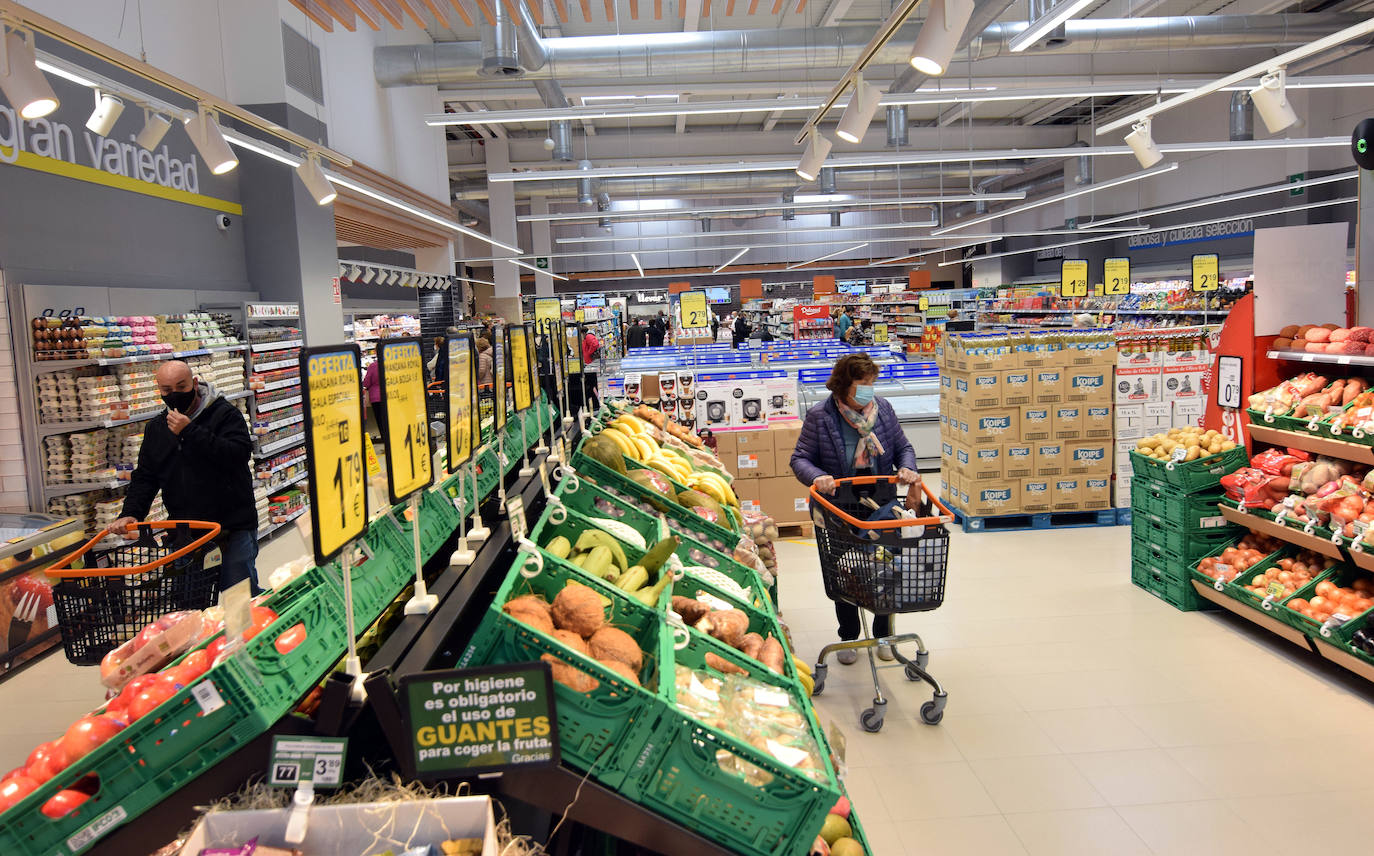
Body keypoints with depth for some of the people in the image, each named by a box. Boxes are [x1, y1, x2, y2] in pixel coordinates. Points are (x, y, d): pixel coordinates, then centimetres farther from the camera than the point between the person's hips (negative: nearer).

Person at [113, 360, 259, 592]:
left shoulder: (224, 414, -4)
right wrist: (131, 512, -1)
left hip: (233, 529, -5)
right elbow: (144, 476, 15)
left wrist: (191, 433, -22)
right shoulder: (155, 428, 13)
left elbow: (239, 455, -20)